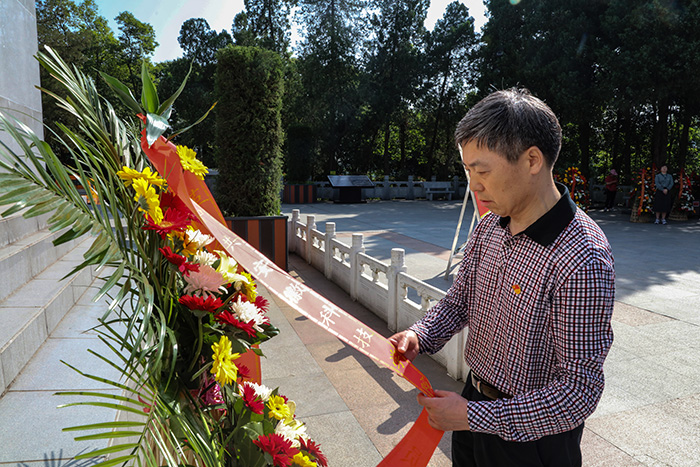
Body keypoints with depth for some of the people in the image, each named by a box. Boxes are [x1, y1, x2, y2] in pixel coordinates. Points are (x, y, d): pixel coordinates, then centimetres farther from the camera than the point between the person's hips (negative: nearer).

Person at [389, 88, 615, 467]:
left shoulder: (581, 260, -29)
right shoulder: (488, 229, -5)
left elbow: (579, 390, -25)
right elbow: (458, 301, 7)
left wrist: (474, 416, -24)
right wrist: (419, 336, -12)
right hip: (475, 404, 6)